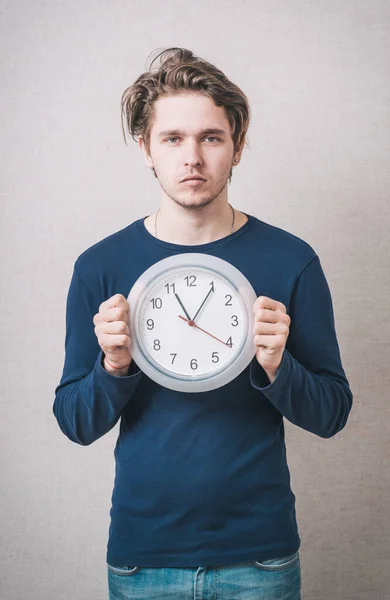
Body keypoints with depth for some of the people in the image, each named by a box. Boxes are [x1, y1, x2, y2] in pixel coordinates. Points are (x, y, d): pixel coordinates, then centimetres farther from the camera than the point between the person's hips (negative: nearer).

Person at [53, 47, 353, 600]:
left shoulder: (290, 260, -8)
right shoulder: (101, 265, -5)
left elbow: (332, 414, -3)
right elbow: (76, 424, -1)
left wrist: (277, 367, -22)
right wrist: (113, 368, -21)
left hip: (261, 555, 0)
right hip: (141, 554, 1)